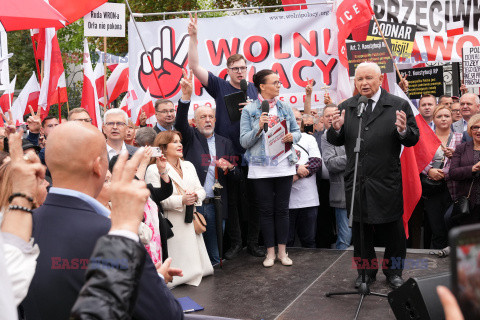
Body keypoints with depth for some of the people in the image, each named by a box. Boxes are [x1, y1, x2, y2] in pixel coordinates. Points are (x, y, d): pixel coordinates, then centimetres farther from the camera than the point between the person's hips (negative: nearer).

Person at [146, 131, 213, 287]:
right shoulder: (154, 169, -7)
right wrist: (180, 200, -22)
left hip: (190, 222, 7)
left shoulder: (189, 165, 17)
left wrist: (196, 196, -9)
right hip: (171, 225, -6)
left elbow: (201, 190, 14)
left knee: (193, 260, 9)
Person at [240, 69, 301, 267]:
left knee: (282, 210, 8)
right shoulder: (249, 110, -1)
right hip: (261, 168, -3)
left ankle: (282, 251, 18)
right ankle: (270, 252, 16)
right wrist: (259, 128, -20)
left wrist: (292, 137, -10)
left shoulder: (285, 108, 9)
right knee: (266, 211, 5)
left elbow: (297, 131, 12)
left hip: (284, 166, 3)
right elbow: (244, 141, -5)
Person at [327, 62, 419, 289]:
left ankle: (393, 272, 27)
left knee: (393, 231, 8)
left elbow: (414, 139, -1)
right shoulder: (346, 107, 8)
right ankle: (366, 272, 29)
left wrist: (403, 130, -22)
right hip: (356, 182, 2)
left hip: (387, 182, -2)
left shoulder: (399, 106, 1)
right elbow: (335, 141, 7)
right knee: (360, 230, 13)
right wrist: (336, 128, -14)